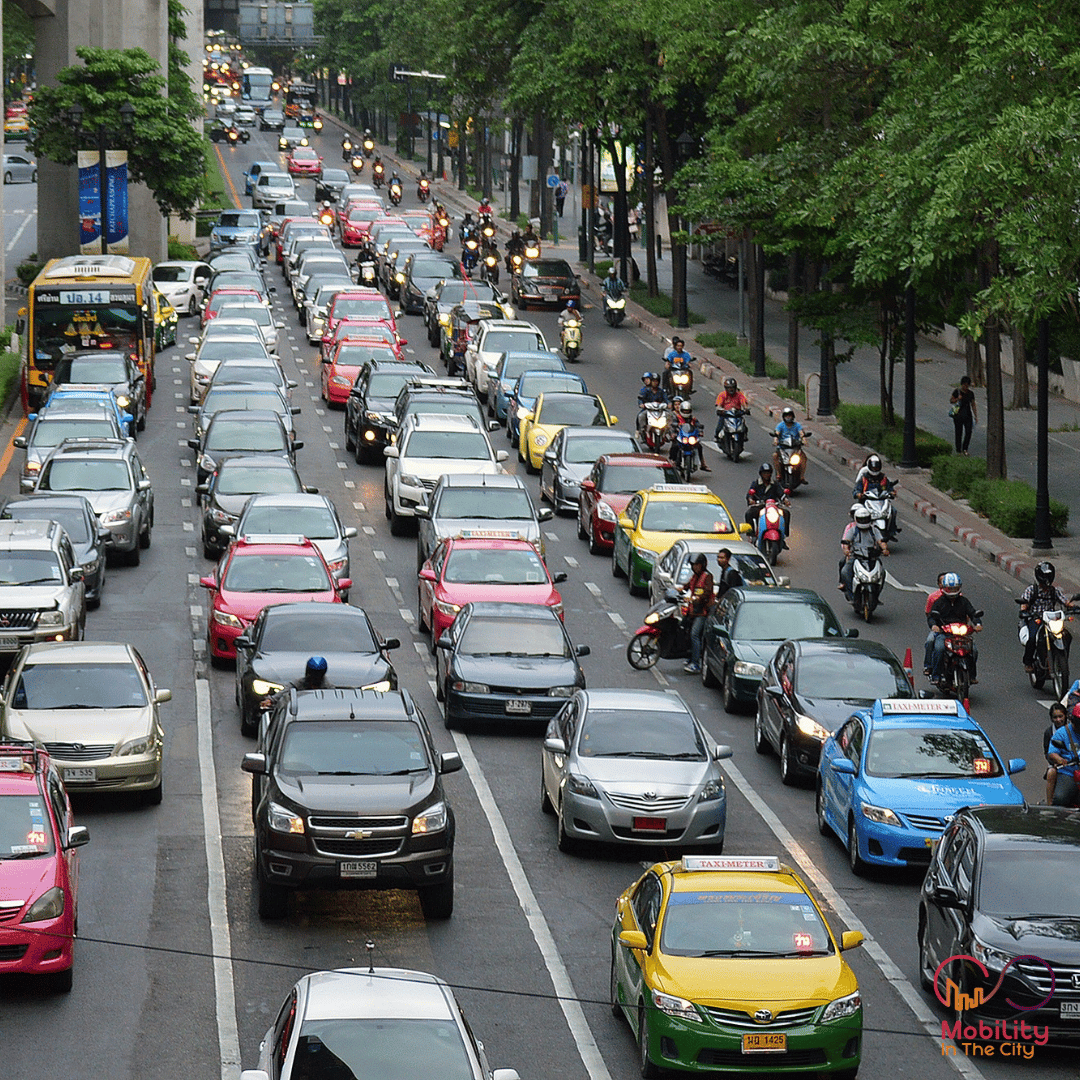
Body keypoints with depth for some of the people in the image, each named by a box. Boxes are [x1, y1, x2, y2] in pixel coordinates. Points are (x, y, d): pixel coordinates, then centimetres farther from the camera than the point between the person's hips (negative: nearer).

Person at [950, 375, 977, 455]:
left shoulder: (971, 393, 7)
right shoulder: (957, 391, -3)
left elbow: (973, 405, 13)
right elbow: (951, 400, 4)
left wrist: (976, 416, 11)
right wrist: (957, 399, -17)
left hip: (968, 415, 2)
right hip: (958, 414, -2)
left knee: (968, 432, -10)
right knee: (958, 432, 2)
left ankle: (965, 449, 3)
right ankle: (958, 450, 13)